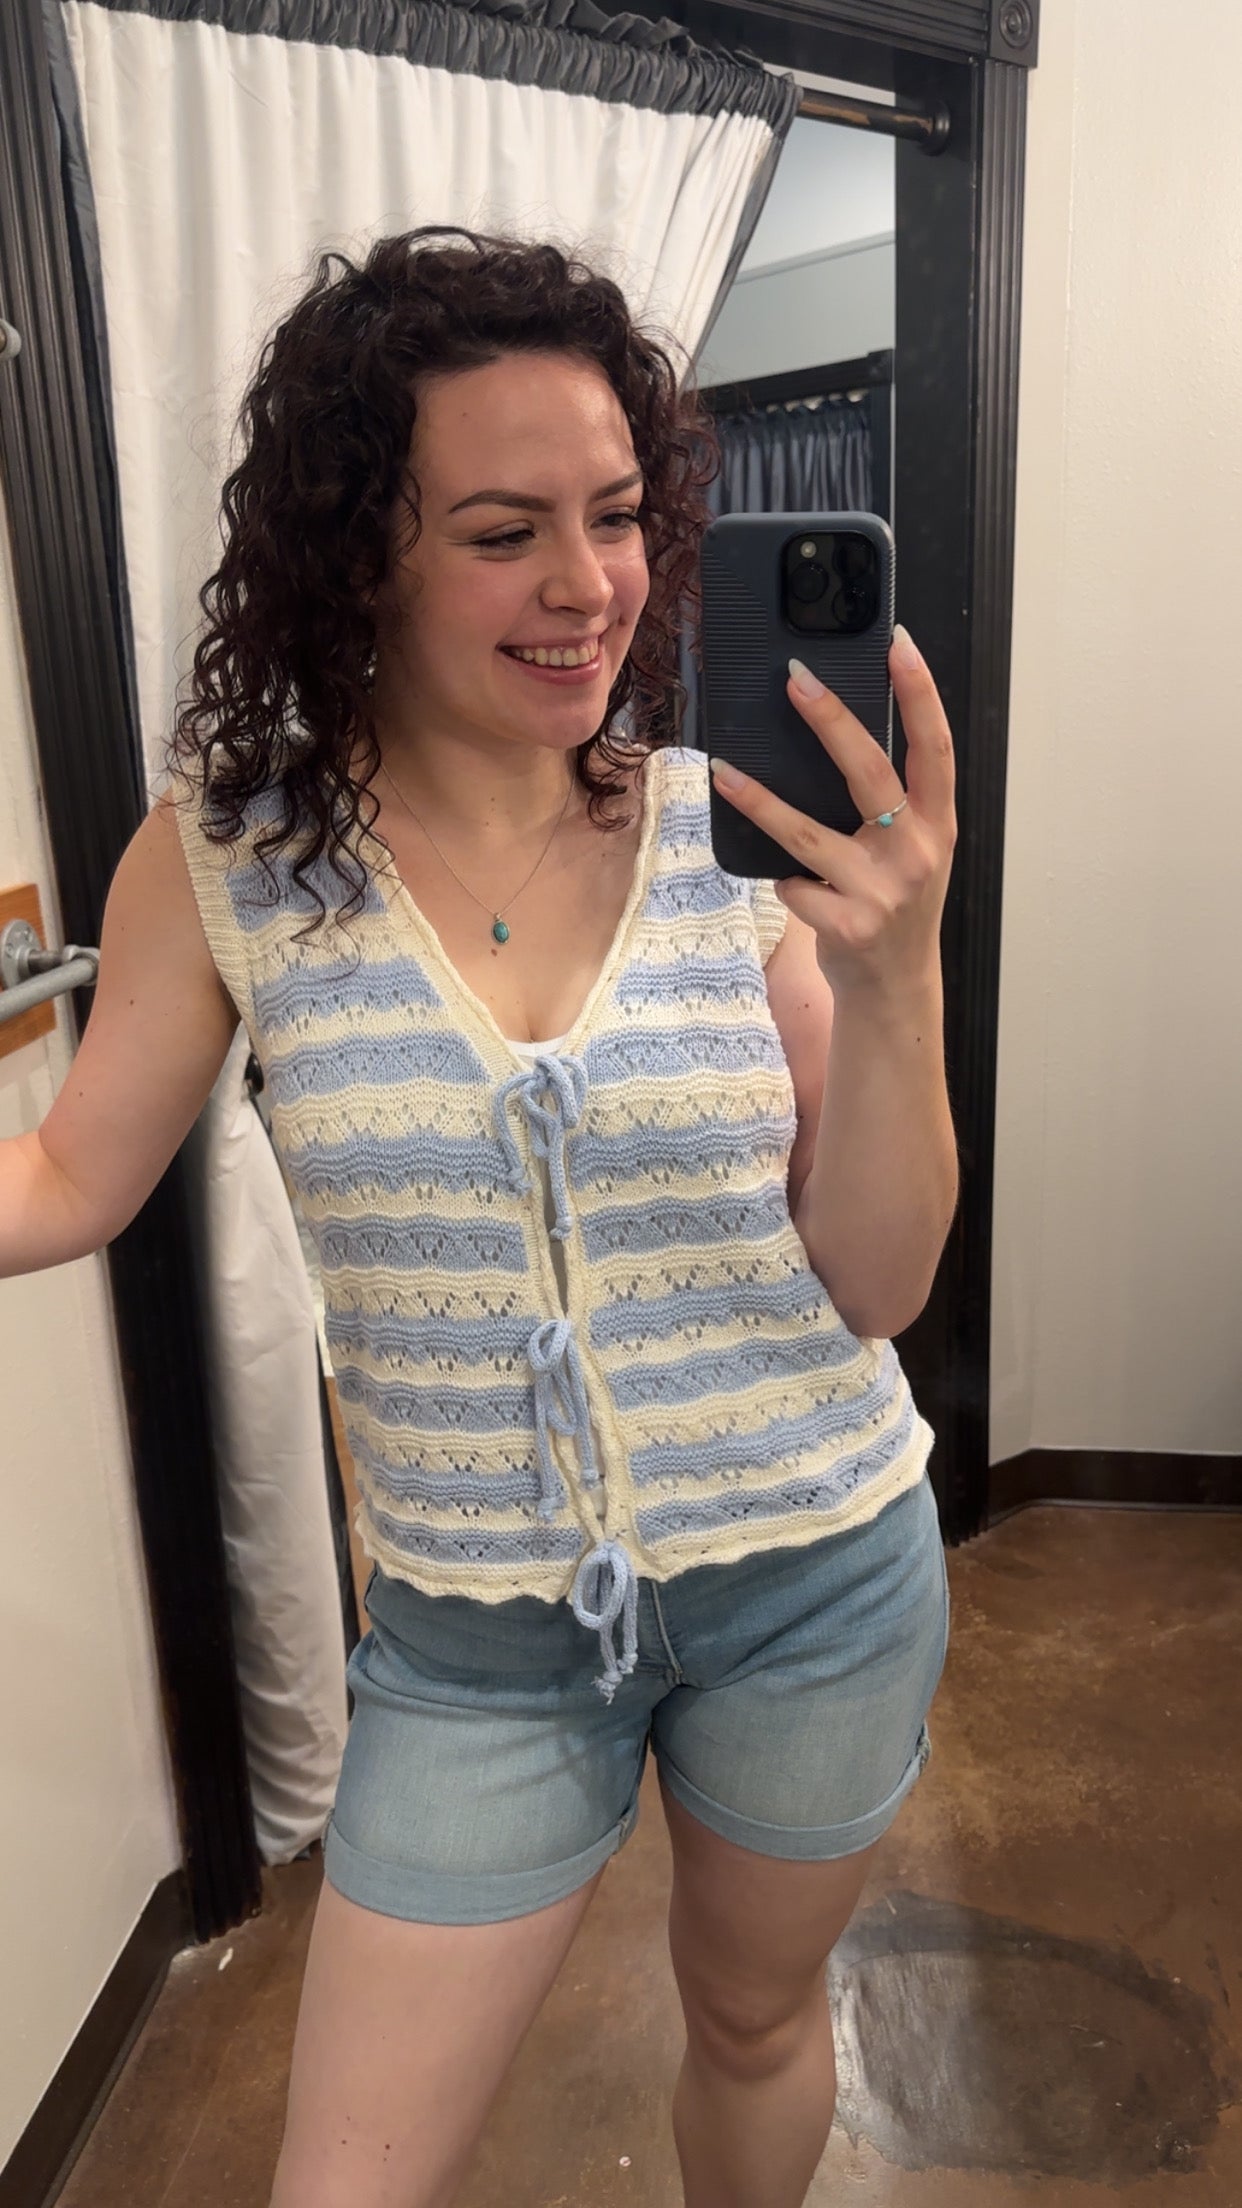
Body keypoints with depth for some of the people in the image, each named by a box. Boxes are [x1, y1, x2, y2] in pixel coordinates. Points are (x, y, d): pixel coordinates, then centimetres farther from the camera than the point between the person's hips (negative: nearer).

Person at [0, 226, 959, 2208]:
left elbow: (878, 1287, -11)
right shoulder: (229, 853, -12)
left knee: (757, 2020, 28)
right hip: (481, 1634, 0)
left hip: (819, 1575, 1)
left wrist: (895, 982, -26)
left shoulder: (741, 834, -12)